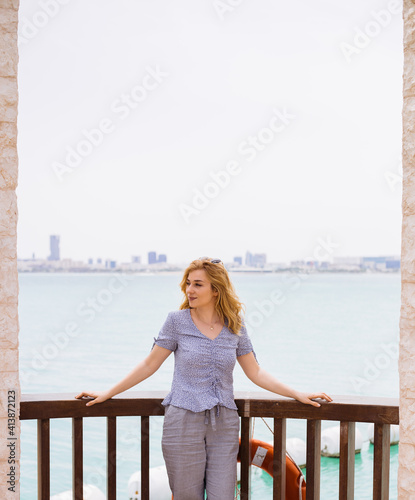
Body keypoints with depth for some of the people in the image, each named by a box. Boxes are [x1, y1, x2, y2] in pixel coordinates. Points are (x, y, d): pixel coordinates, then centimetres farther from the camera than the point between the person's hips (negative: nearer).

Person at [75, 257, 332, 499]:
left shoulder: (235, 325, 3)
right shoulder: (177, 320, -2)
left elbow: (255, 372, 8)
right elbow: (149, 365, 3)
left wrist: (298, 394, 4)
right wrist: (107, 394, 3)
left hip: (224, 426, 2)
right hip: (183, 423, -1)